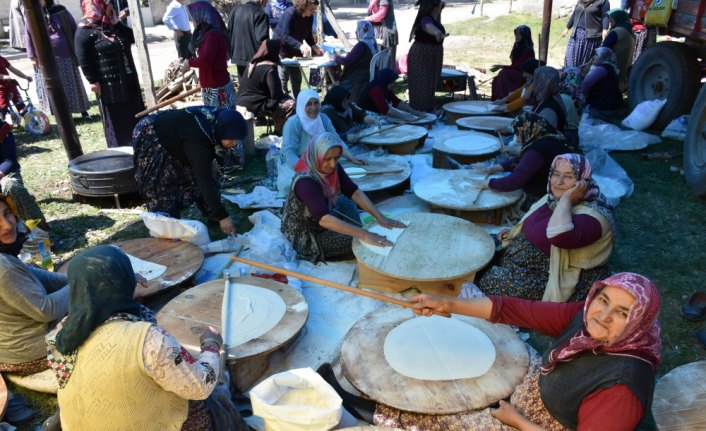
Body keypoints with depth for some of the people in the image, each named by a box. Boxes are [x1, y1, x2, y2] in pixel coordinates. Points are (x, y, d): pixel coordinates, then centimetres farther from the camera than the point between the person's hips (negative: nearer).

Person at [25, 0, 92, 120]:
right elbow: (29, 37, 4)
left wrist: (77, 50, 0)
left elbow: (74, 29, 3)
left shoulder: (60, 11, -1)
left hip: (65, 55, -1)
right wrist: (32, 57, 0)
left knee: (72, 85, 7)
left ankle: (83, 111, 18)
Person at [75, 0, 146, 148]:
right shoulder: (84, 31, -8)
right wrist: (93, 81, -15)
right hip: (108, 84, -7)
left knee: (134, 114, 14)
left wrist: (115, 21, 1)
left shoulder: (112, 24, 14)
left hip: (128, 80, 7)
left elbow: (132, 37, 10)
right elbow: (83, 59, -12)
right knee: (115, 118, 1)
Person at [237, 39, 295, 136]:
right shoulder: (270, 68, -15)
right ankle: (280, 134, 5)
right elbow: (276, 94, -17)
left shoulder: (253, 64, 12)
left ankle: (278, 132, 25)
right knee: (290, 104, -8)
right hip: (255, 106, -10)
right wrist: (286, 97, 6)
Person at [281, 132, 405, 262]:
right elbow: (324, 219, -44)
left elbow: (354, 192, -11)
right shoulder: (305, 182, -35)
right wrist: (364, 235, -48)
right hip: (303, 235, -8)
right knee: (360, 243, -12)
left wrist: (380, 217, -22)